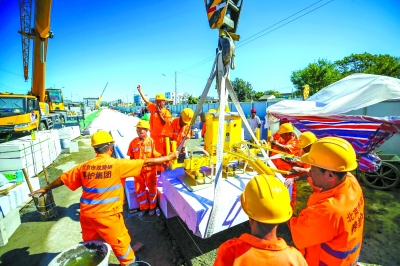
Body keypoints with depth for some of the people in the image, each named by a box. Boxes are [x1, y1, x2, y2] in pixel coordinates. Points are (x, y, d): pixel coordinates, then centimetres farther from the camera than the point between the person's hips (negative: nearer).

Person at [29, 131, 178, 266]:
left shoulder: (84, 166, -3)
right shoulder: (117, 164, -19)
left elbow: (63, 179, 12)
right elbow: (146, 163, -18)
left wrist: (45, 189, 31)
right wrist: (168, 157, -9)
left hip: (87, 214, 5)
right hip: (107, 216, -5)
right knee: (121, 244, 16)